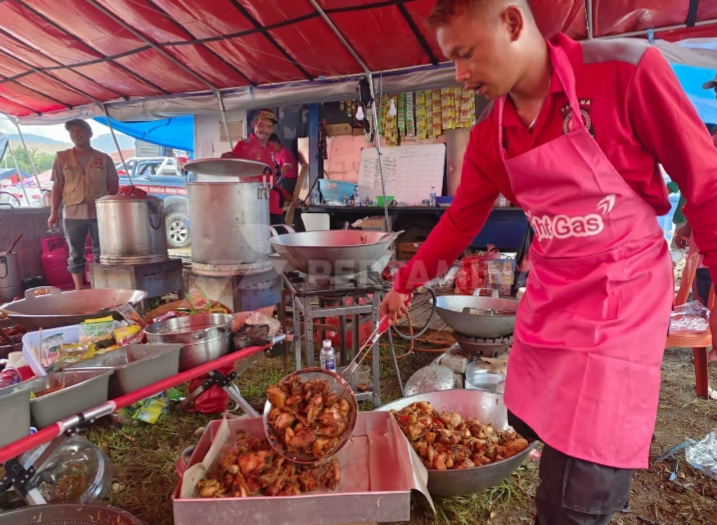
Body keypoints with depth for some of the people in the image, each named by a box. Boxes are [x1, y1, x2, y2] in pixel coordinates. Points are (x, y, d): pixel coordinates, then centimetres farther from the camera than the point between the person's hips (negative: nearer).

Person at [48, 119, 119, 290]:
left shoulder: (104, 159, 4)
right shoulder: (62, 157, 6)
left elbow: (113, 186, 6)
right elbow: (57, 186, 5)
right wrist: (54, 212, -1)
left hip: (100, 213, 0)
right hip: (72, 214, 1)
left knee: (102, 254, 5)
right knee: (75, 255, 6)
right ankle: (79, 290, 15)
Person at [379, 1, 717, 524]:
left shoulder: (627, 71, -15)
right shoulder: (488, 138, 2)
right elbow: (461, 220, 13)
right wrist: (406, 282, 15)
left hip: (622, 296, -5)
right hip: (548, 296, 6)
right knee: (529, 422, 18)